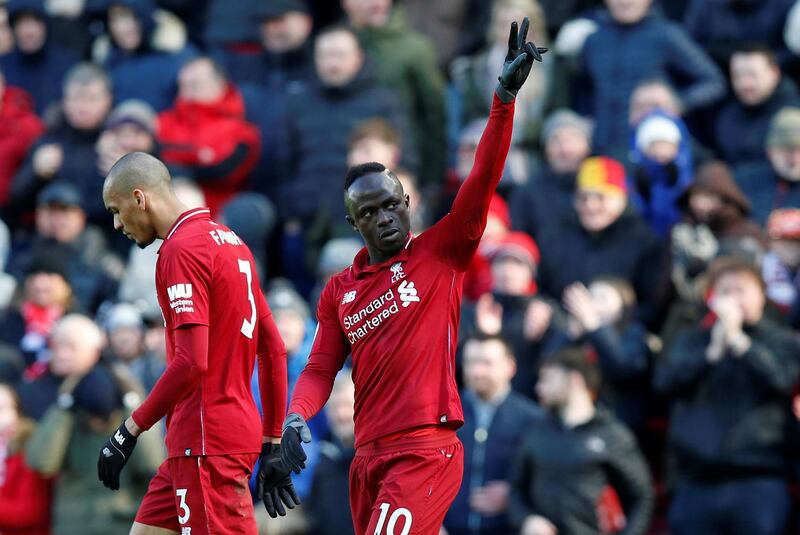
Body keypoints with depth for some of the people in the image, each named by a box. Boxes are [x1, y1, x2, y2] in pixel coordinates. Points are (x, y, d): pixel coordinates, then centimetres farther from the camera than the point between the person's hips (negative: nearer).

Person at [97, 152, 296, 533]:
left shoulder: (182, 248, -12)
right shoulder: (229, 241, 16)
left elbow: (191, 361, -20)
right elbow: (273, 349, 18)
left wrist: (128, 433, -14)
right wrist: (272, 445, 21)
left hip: (208, 442, -10)